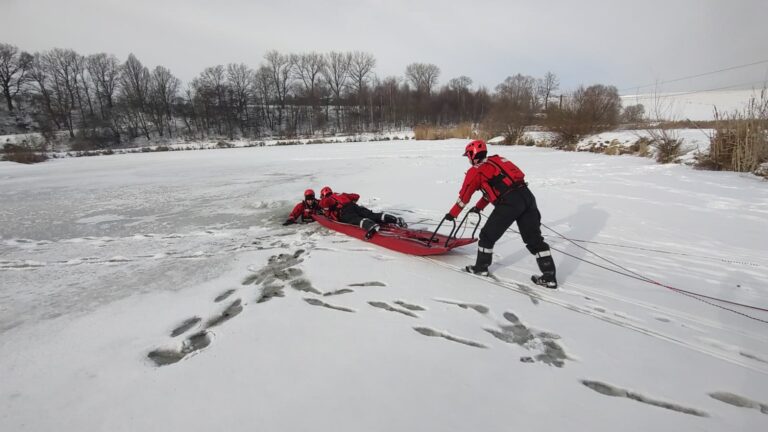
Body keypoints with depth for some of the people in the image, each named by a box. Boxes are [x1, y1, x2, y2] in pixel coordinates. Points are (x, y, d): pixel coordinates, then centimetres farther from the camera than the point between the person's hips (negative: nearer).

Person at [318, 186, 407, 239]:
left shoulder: (325, 200, 20)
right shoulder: (341, 195, 39)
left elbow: (325, 202, -7)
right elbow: (356, 196, 40)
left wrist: (327, 213, 9)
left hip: (343, 212, -5)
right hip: (355, 206, 6)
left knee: (356, 219, -30)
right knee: (372, 215, -10)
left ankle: (372, 226, -63)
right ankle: (396, 219, -28)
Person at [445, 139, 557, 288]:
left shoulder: (475, 171, 6)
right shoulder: (496, 161, 29)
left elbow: (464, 196, 12)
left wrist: (452, 214, 26)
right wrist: (478, 207, 49)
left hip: (509, 202, -7)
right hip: (527, 195, 7)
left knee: (488, 235, 12)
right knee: (534, 239, 12)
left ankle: (481, 267, 25)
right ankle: (549, 277, 14)